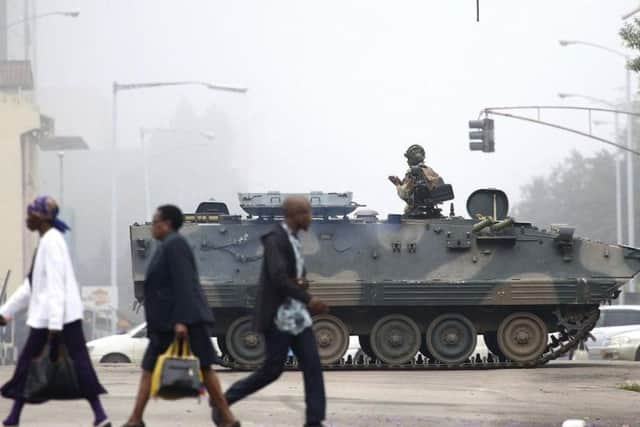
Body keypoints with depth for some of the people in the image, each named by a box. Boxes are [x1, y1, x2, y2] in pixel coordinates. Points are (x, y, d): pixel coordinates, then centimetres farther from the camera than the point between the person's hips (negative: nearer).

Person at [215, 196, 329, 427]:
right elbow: (278, 277, -25)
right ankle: (222, 401, 13)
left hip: (297, 315, 8)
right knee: (271, 370, -3)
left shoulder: (294, 240, 13)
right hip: (278, 316, -8)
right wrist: (308, 299, -28)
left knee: (313, 367, 0)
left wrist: (301, 283, -2)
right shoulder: (275, 239, -15)